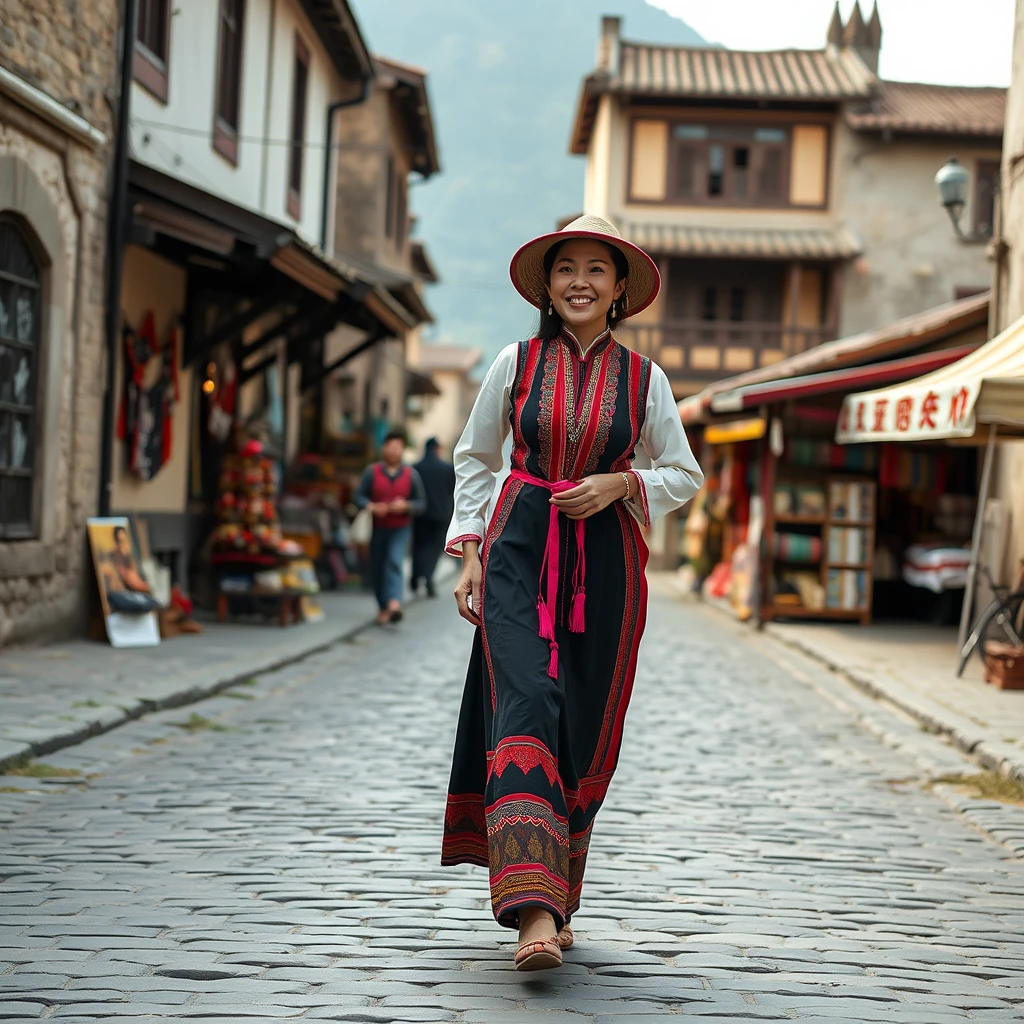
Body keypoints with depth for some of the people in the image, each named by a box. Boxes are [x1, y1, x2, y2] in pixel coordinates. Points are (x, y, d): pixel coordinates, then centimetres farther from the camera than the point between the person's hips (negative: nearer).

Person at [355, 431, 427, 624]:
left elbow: (421, 503, 4)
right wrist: (372, 507, -22)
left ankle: (394, 604, -33)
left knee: (394, 561, -22)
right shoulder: (371, 472, -2)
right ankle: (383, 608, 22)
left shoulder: (411, 475, 0)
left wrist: (406, 506, -17)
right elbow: (359, 496, -1)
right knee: (377, 569, 6)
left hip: (400, 529, -1)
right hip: (377, 528, 2)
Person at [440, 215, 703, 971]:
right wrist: (470, 552, 3)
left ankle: (556, 898, 22)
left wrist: (622, 483, -8)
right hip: (519, 549, -1)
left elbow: (686, 476, 12)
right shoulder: (517, 363, 4)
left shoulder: (644, 378, 5)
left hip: (605, 562, 2)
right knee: (525, 710, -18)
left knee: (585, 735, 4)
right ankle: (534, 911, -27)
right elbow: (474, 460, 12)